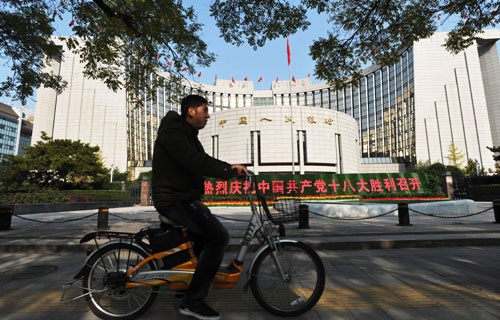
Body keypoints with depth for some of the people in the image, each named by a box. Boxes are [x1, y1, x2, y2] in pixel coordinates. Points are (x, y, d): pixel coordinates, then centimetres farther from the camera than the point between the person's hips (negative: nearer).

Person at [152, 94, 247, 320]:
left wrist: (230, 167, 0)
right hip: (174, 200, -10)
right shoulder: (173, 132, -16)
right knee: (219, 236, -16)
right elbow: (195, 163, -29)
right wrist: (229, 171, -27)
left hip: (182, 197, 10)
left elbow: (203, 160, 12)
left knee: (207, 233, 23)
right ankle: (192, 302, -5)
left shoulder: (187, 134, 16)